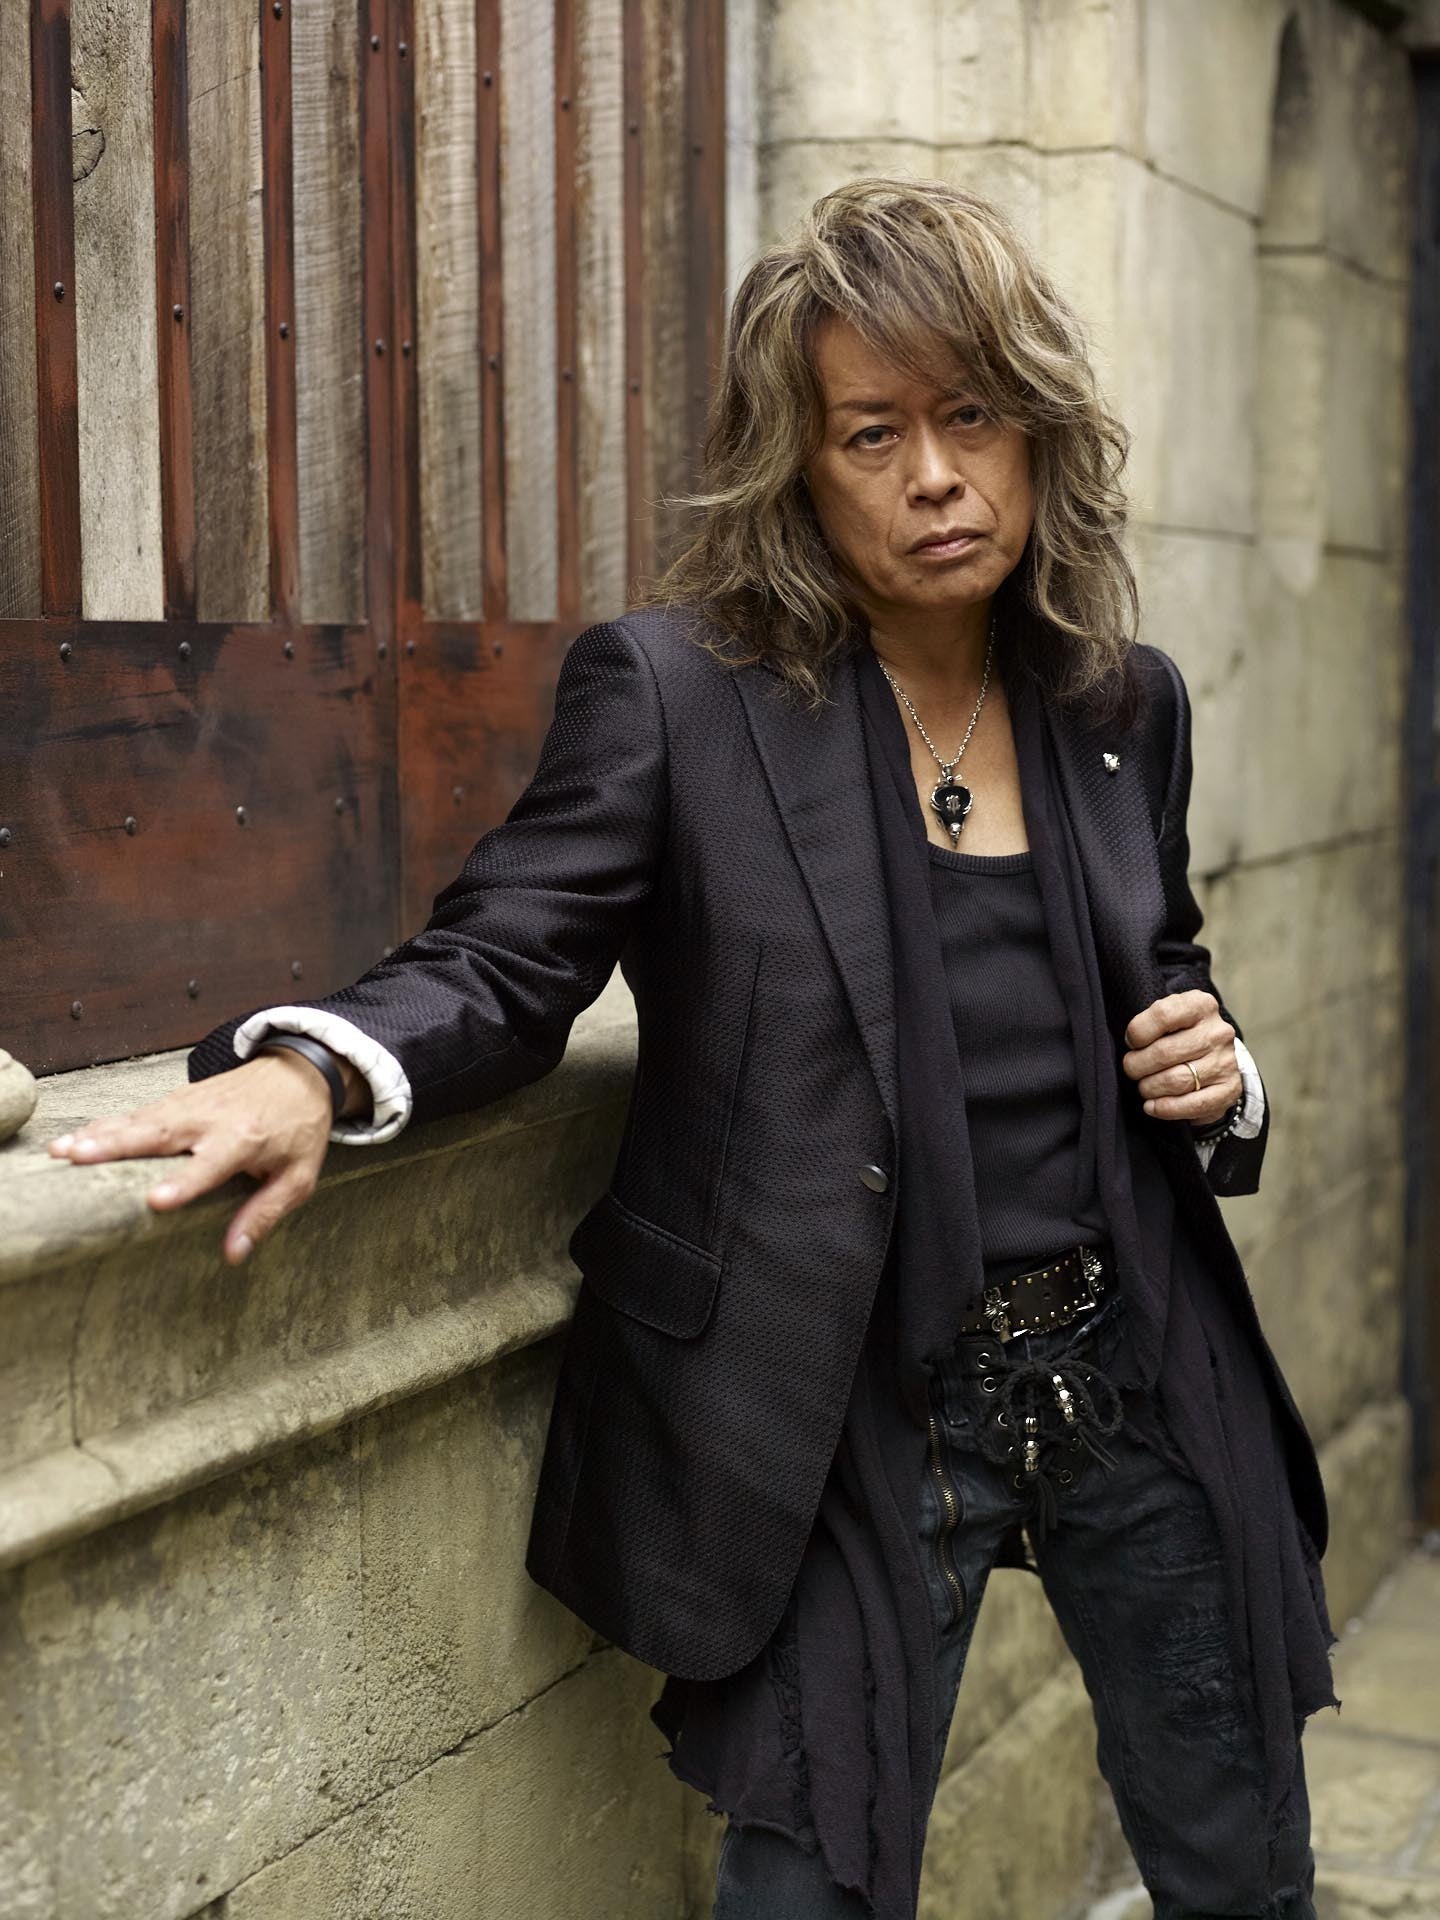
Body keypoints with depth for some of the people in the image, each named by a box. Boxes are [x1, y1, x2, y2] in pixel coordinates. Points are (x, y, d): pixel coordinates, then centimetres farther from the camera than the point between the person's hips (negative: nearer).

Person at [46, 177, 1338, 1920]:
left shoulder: (1125, 701, 6)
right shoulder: (671, 686, -8)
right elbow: (501, 962, -10)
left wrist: (1211, 1072, -3)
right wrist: (314, 1072, -30)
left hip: (1136, 1367, 5)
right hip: (856, 1421, -4)